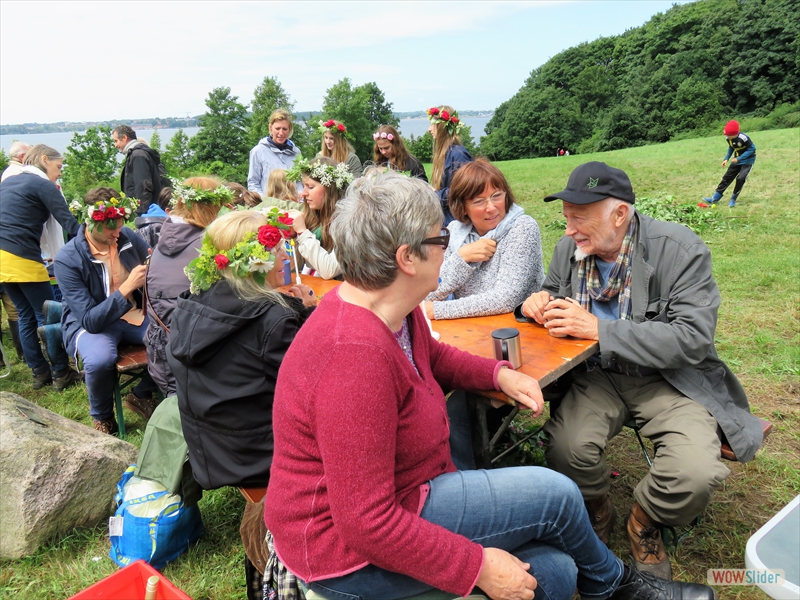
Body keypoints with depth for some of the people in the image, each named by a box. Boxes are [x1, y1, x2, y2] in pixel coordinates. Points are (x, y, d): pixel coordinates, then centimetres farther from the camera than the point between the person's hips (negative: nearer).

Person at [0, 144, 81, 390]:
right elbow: (69, 224, -13)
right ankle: (61, 374, 5)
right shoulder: (43, 185, -5)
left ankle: (39, 372, 19)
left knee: (26, 315, 14)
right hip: (22, 259, -8)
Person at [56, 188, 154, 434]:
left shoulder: (128, 237, -7)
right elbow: (90, 320, -23)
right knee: (99, 360, -37)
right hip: (90, 323, -4)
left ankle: (142, 395, 6)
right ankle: (102, 417, -3)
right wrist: (127, 287, -33)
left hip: (135, 316, 4)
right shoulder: (67, 259, -19)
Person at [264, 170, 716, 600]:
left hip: (396, 497, 9)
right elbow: (367, 522, -28)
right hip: (351, 556, -8)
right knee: (556, 493, -8)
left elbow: (434, 357, 23)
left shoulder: (396, 312, 0)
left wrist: (501, 375, 5)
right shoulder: (355, 355, -32)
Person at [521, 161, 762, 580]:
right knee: (565, 447, -26)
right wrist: (539, 303, -9)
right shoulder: (568, 248, -1)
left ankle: (643, 523, 10)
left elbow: (694, 339, -22)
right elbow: (551, 293, 18)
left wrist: (597, 329, -28)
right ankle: (597, 512, 11)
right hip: (599, 375, 3)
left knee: (695, 474, -27)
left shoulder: (680, 250, -15)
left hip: (669, 378, -2)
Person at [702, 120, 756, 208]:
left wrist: (739, 158, -25)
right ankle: (715, 198, 10)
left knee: (740, 179, -19)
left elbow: (752, 149, -21)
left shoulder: (743, 138, -30)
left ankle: (733, 199, -4)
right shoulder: (728, 138, -10)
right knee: (727, 177, 6)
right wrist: (726, 159, -2)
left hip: (748, 160, -7)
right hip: (737, 159, 7)